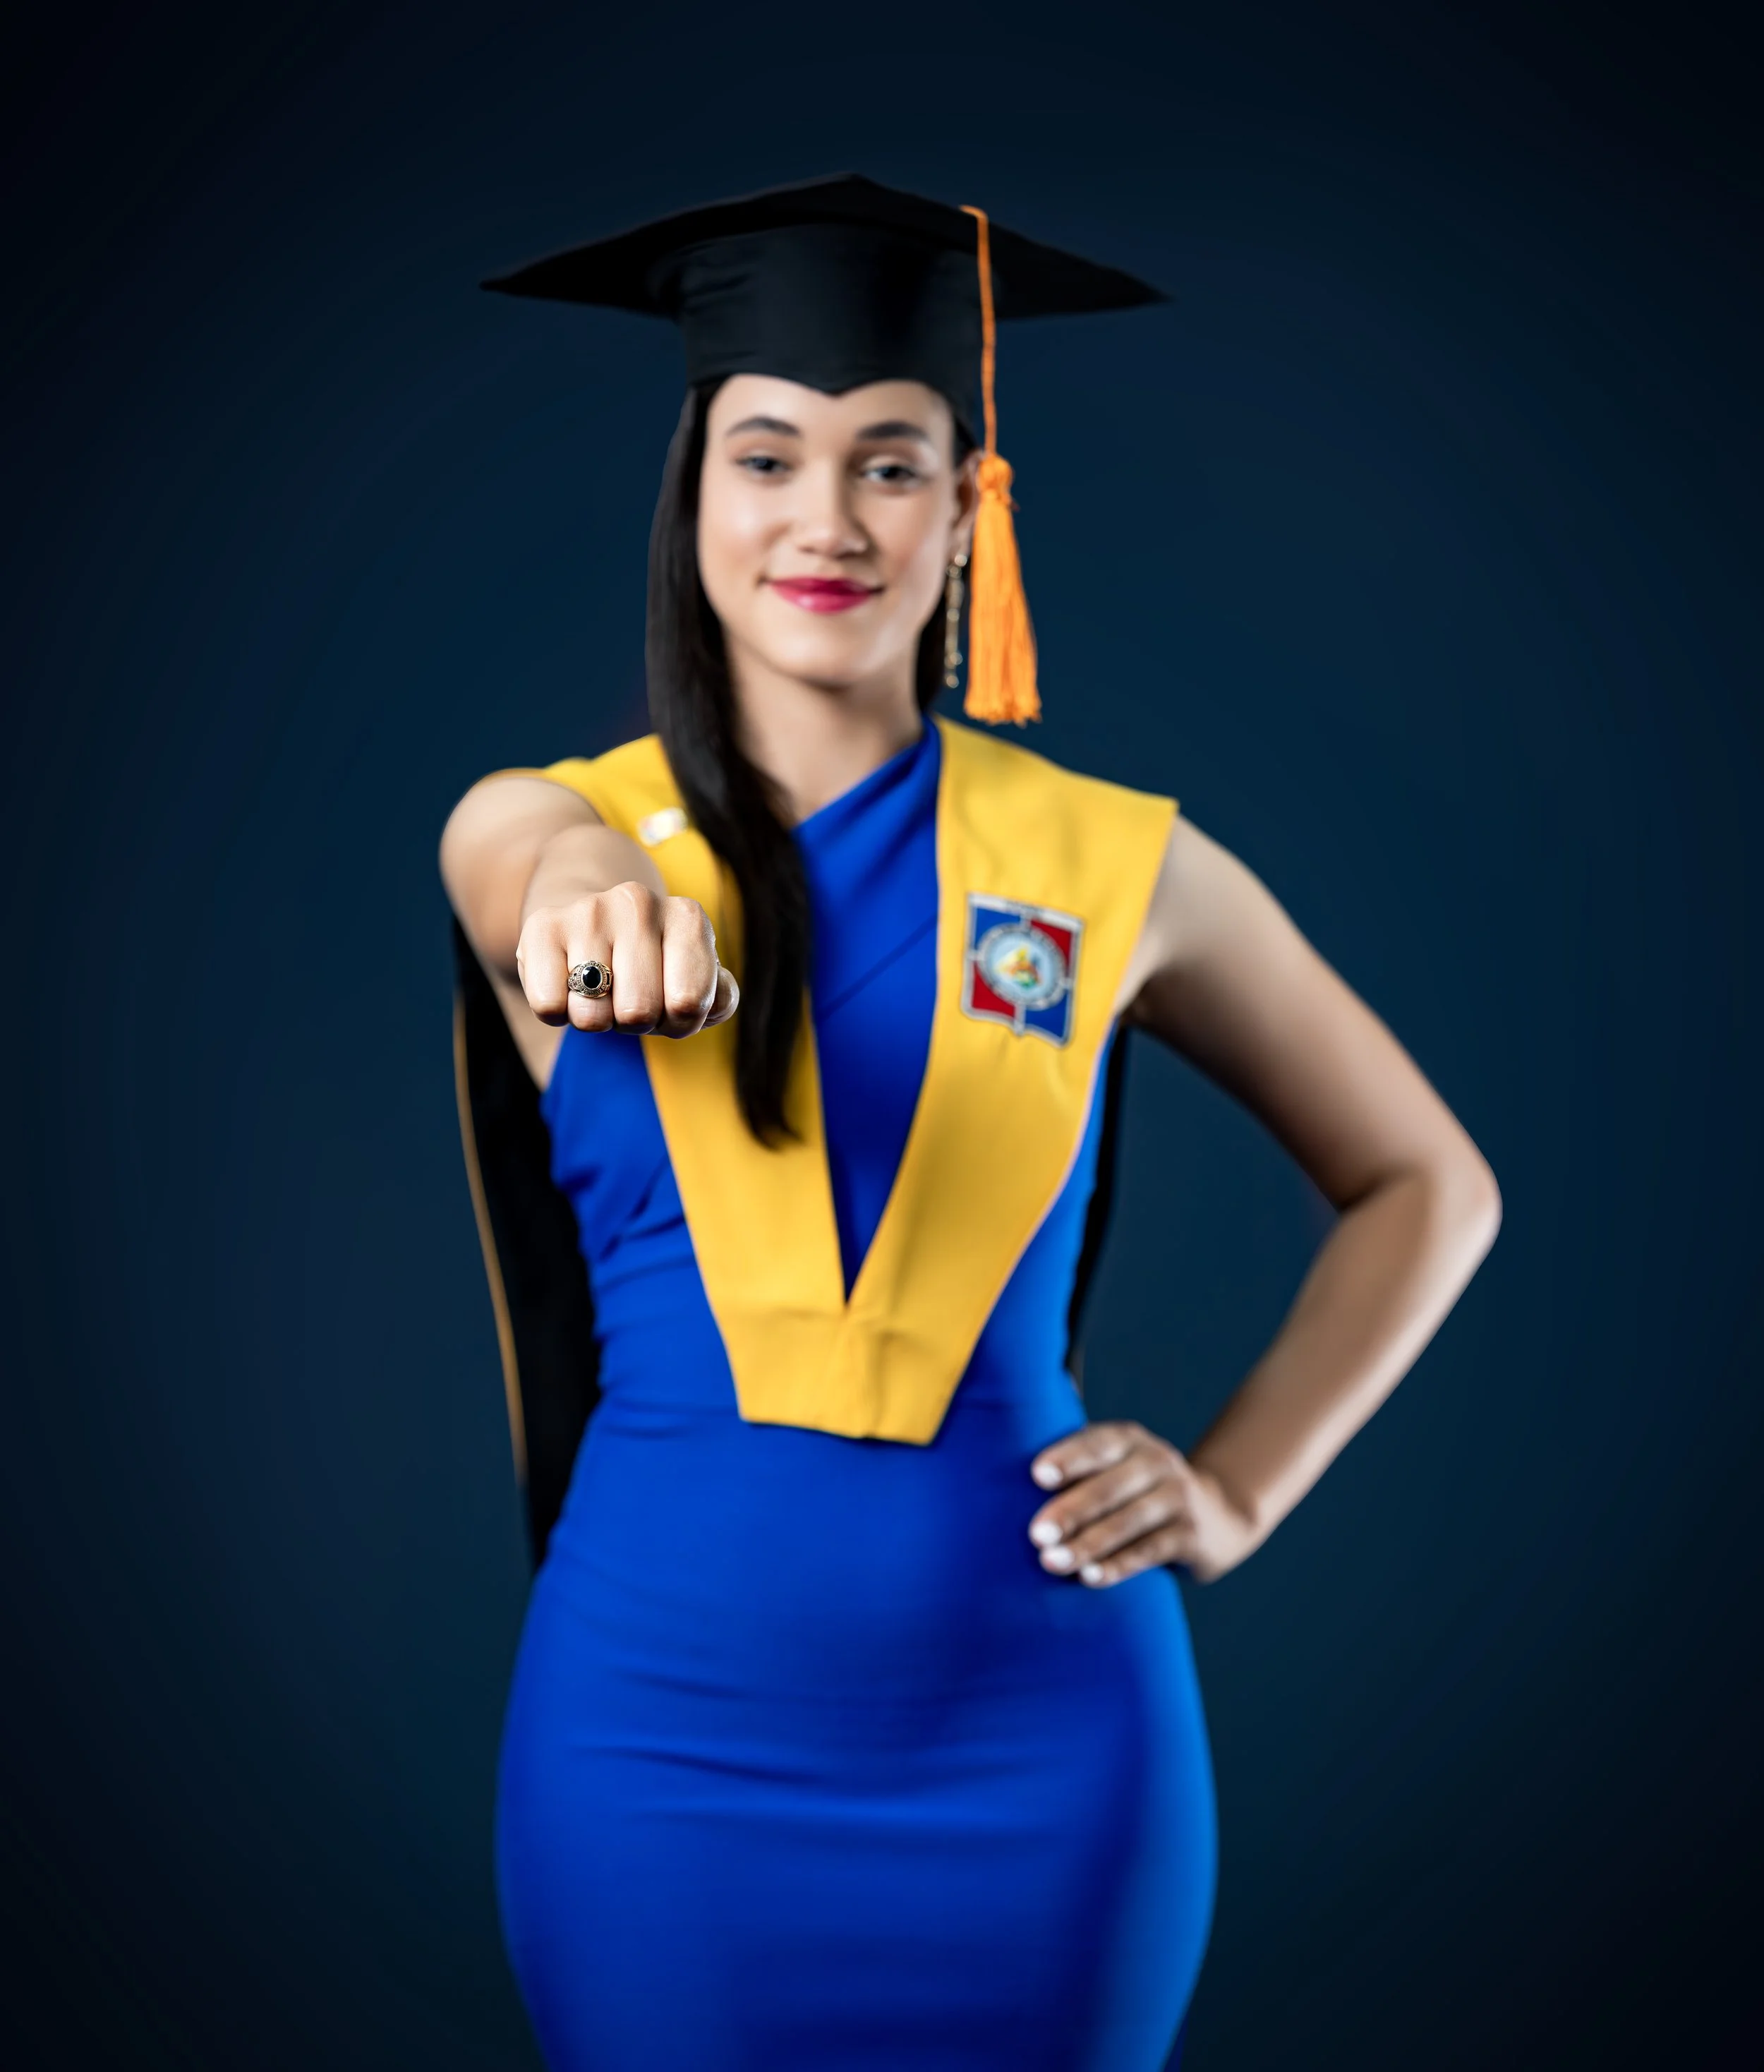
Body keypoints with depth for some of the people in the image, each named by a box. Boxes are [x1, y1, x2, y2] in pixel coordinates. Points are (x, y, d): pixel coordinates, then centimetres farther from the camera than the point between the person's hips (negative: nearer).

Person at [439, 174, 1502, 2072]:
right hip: (665, 1723, 0)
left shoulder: (1111, 866, 2)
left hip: (1035, 1736, 1)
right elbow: (530, 872, -24)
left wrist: (1237, 1490, 0)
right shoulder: (540, 824, 2)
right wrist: (593, 903, -46)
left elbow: (1425, 1185, 12)